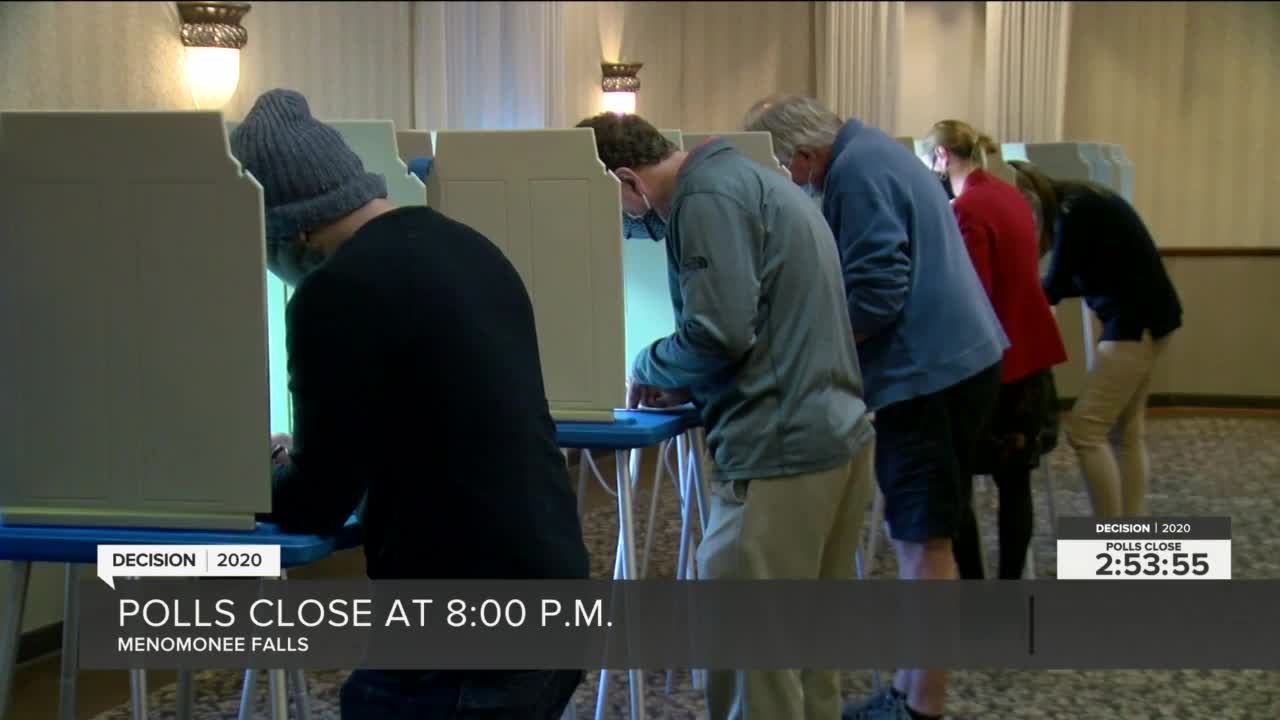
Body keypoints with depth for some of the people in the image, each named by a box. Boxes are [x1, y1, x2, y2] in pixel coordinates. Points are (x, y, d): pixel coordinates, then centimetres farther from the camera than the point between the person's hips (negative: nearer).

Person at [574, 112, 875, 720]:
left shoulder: (706, 198, -12)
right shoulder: (746, 179, 20)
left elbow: (721, 330, -20)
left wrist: (650, 369, -1)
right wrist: (689, 386, 15)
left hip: (780, 450, -10)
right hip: (835, 433, 10)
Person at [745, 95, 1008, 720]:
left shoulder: (856, 173, -17)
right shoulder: (871, 153, 16)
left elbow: (875, 294, -23)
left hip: (928, 370, -11)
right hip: (950, 357, 11)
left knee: (923, 541, -4)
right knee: (920, 536, 14)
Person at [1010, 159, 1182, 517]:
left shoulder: (1074, 211, -17)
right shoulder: (1082, 201, 12)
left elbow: (1055, 286, -13)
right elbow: (1078, 280, 15)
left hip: (1136, 320, -10)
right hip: (1144, 316, 10)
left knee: (1085, 429, -8)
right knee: (1129, 430, 12)